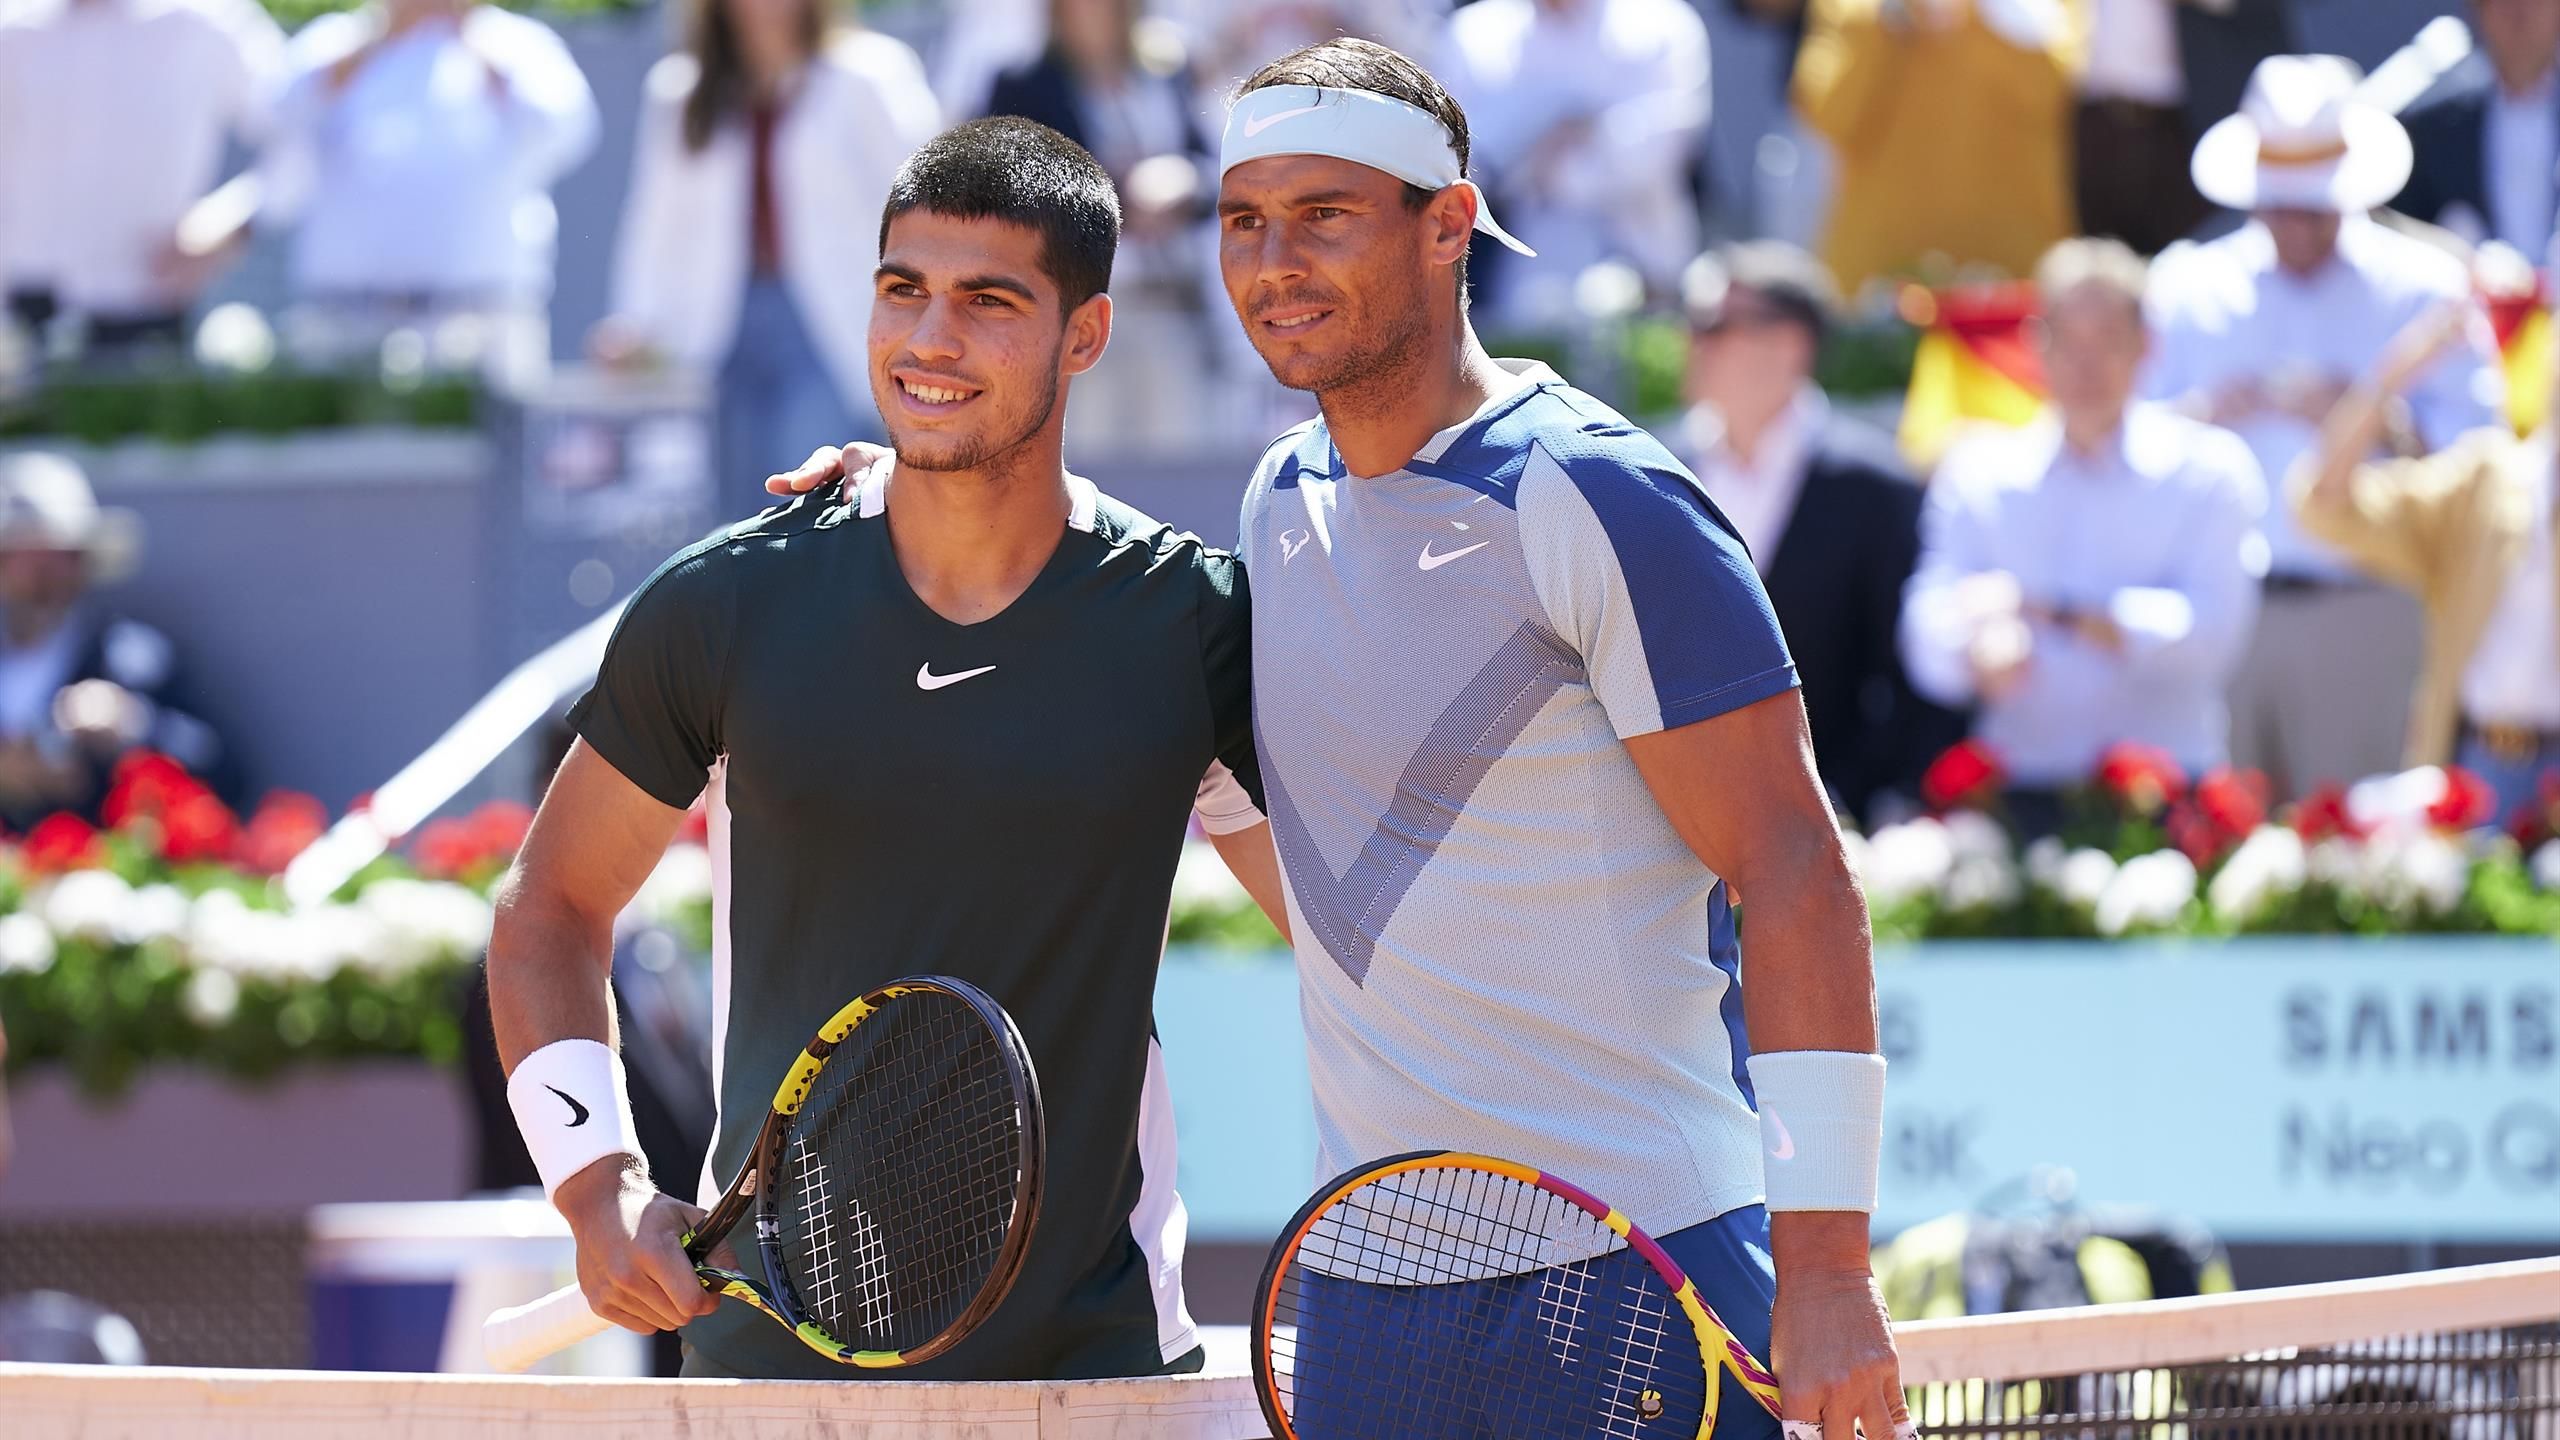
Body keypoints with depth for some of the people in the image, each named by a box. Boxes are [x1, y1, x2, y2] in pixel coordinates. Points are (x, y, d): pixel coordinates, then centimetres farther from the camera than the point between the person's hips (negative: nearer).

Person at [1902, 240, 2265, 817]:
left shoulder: (2210, 468, 8)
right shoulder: (1977, 472, 14)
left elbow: (2210, 631, -6)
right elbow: (1930, 643, 4)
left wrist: (2049, 612, -15)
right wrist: (1980, 657, -20)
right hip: (2022, 789, 2)